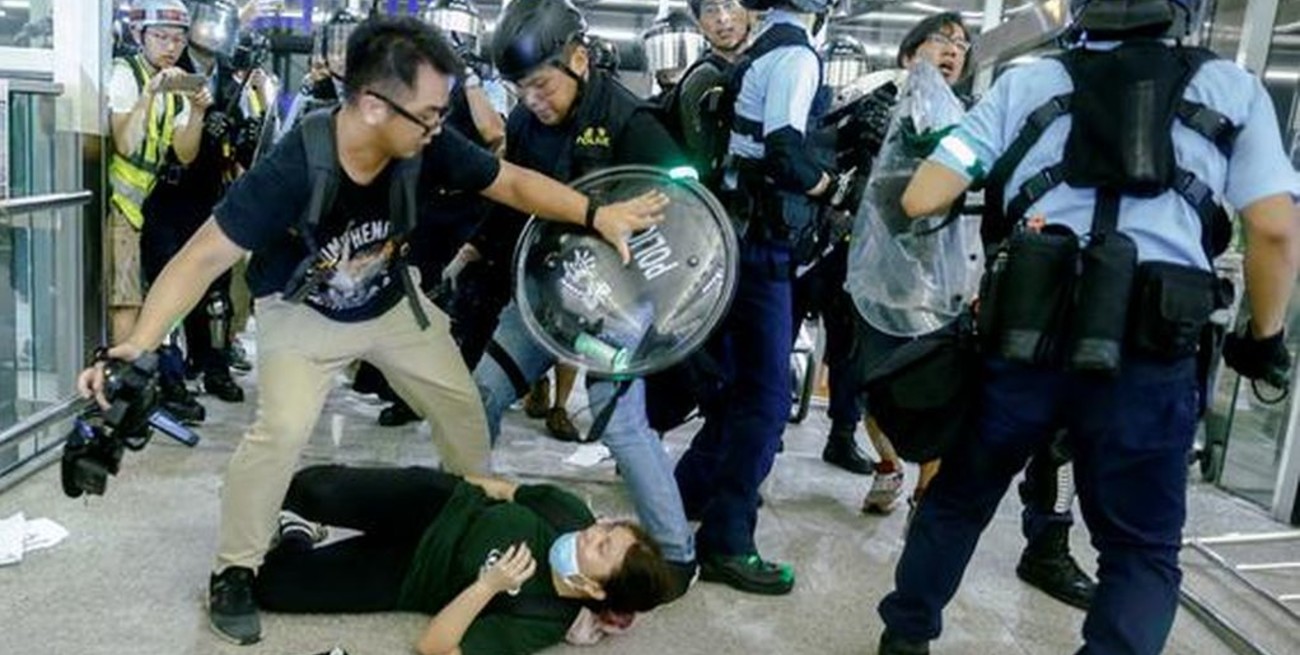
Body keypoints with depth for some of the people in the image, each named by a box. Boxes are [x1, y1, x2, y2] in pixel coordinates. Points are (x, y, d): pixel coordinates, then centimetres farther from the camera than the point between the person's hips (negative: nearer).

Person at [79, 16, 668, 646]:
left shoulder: (425, 145, -25)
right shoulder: (292, 169, -37)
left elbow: (511, 181, -14)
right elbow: (204, 257, -36)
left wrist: (595, 214, -26)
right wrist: (138, 345, -48)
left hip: (390, 300, 5)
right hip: (302, 310, -4)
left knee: (460, 402, 8)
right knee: (283, 429, -23)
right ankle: (233, 572, 2)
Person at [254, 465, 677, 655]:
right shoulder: (570, 513, -19)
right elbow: (507, 489, 2)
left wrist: (488, 585, -40)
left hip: (408, 572, -3)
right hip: (435, 502, 3)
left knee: (271, 586, -13)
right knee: (324, 491, -19)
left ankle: (298, 537, 23)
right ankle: (280, 498, 19)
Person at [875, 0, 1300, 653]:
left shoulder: (1027, 83, 10)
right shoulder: (1233, 89, 11)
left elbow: (920, 200, 4)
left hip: (1024, 340, 1)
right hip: (1147, 358, -1)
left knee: (959, 497, 22)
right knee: (1141, 549, 16)